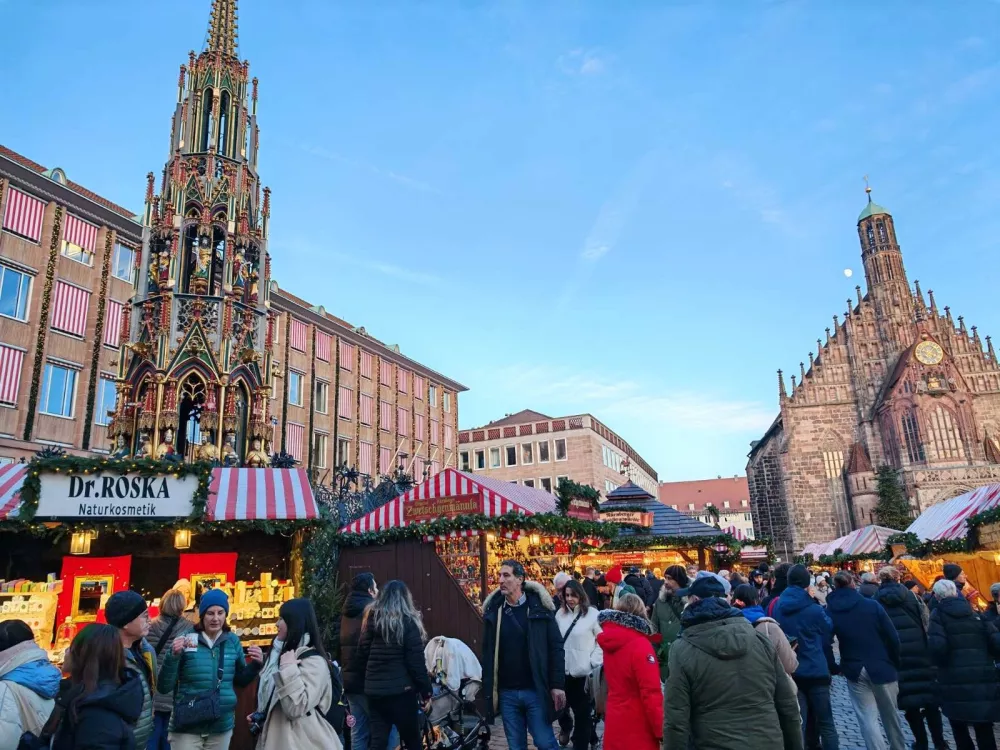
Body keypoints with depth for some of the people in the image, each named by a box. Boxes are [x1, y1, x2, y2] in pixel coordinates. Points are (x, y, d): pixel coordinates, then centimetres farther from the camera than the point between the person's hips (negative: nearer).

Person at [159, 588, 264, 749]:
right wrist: (173, 656, -23)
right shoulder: (186, 640, -9)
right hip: (187, 726, -3)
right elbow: (164, 687, -9)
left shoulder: (232, 641, 0)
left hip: (222, 726, 3)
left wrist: (255, 664, -7)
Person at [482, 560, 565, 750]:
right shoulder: (493, 610, 1)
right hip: (507, 693, 3)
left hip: (536, 690, -3)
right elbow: (488, 653, 6)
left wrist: (558, 684, -10)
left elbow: (556, 647, -5)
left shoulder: (539, 606, -6)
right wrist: (488, 689, 4)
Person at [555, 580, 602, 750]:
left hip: (583, 672, -4)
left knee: (582, 713, 7)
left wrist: (594, 662, -10)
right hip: (562, 671, 4)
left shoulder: (592, 614, -8)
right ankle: (566, 726, 49)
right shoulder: (560, 613, 4)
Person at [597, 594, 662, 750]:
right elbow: (651, 692, -20)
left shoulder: (610, 640, 2)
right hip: (637, 728, -7)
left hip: (614, 723, 7)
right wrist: (662, 731, -14)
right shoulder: (640, 645, -19)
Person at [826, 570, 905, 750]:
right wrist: (895, 664, 5)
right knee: (890, 715, 21)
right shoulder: (872, 605, -7)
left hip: (854, 671, -1)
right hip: (881, 667, 1)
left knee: (867, 719, 4)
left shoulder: (829, 611, -4)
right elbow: (892, 637, -7)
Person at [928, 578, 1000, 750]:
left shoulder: (938, 614, -1)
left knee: (959, 729, 12)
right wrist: (985, 662, 17)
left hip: (954, 680, -3)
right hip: (983, 678, 3)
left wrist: (941, 664, 5)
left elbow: (937, 646, -15)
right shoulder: (975, 612, 9)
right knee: (984, 730, 11)